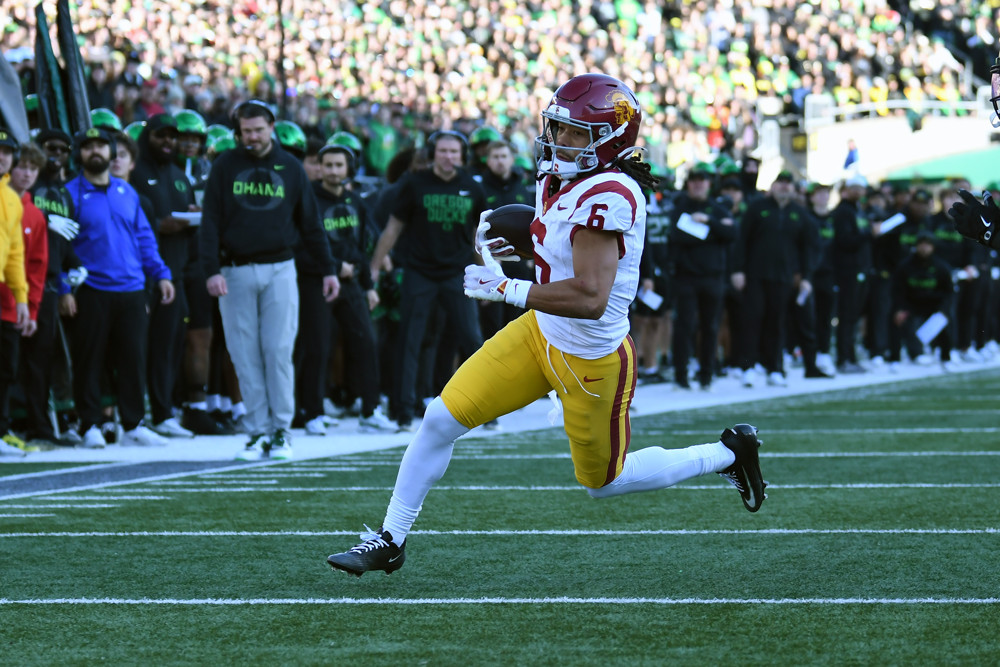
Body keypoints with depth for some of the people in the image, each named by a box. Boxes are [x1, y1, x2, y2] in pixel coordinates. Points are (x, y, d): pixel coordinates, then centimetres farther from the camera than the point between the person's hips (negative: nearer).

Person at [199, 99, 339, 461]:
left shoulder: (290, 167, 7)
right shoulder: (225, 167, 4)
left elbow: (310, 222, 11)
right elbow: (210, 222, 0)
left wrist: (328, 269, 9)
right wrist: (212, 270, -11)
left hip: (279, 270, 0)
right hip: (236, 273, 0)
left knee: (279, 351, -4)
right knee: (246, 356, 0)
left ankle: (281, 431, 2)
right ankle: (258, 432, 5)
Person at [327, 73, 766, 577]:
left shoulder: (608, 196, -29)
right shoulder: (561, 181, -1)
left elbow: (590, 298, -36)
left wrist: (505, 289, -31)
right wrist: (506, 244, 5)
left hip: (590, 361, -8)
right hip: (540, 334, 8)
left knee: (604, 483, 12)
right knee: (442, 418, 1)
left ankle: (727, 454, 30)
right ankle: (390, 541, 15)